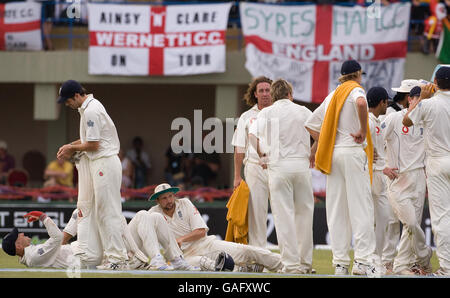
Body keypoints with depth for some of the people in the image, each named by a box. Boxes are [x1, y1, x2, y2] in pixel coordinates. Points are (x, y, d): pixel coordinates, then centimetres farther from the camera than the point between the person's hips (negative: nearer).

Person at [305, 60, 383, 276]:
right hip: (353, 151, -7)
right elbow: (361, 103, -28)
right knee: (360, 205, -9)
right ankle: (363, 259, -17)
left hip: (332, 153, 7)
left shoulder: (332, 96, 18)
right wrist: (363, 132, -19)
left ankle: (340, 263, 4)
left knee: (337, 209, 6)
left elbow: (311, 123, 23)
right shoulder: (355, 90, -3)